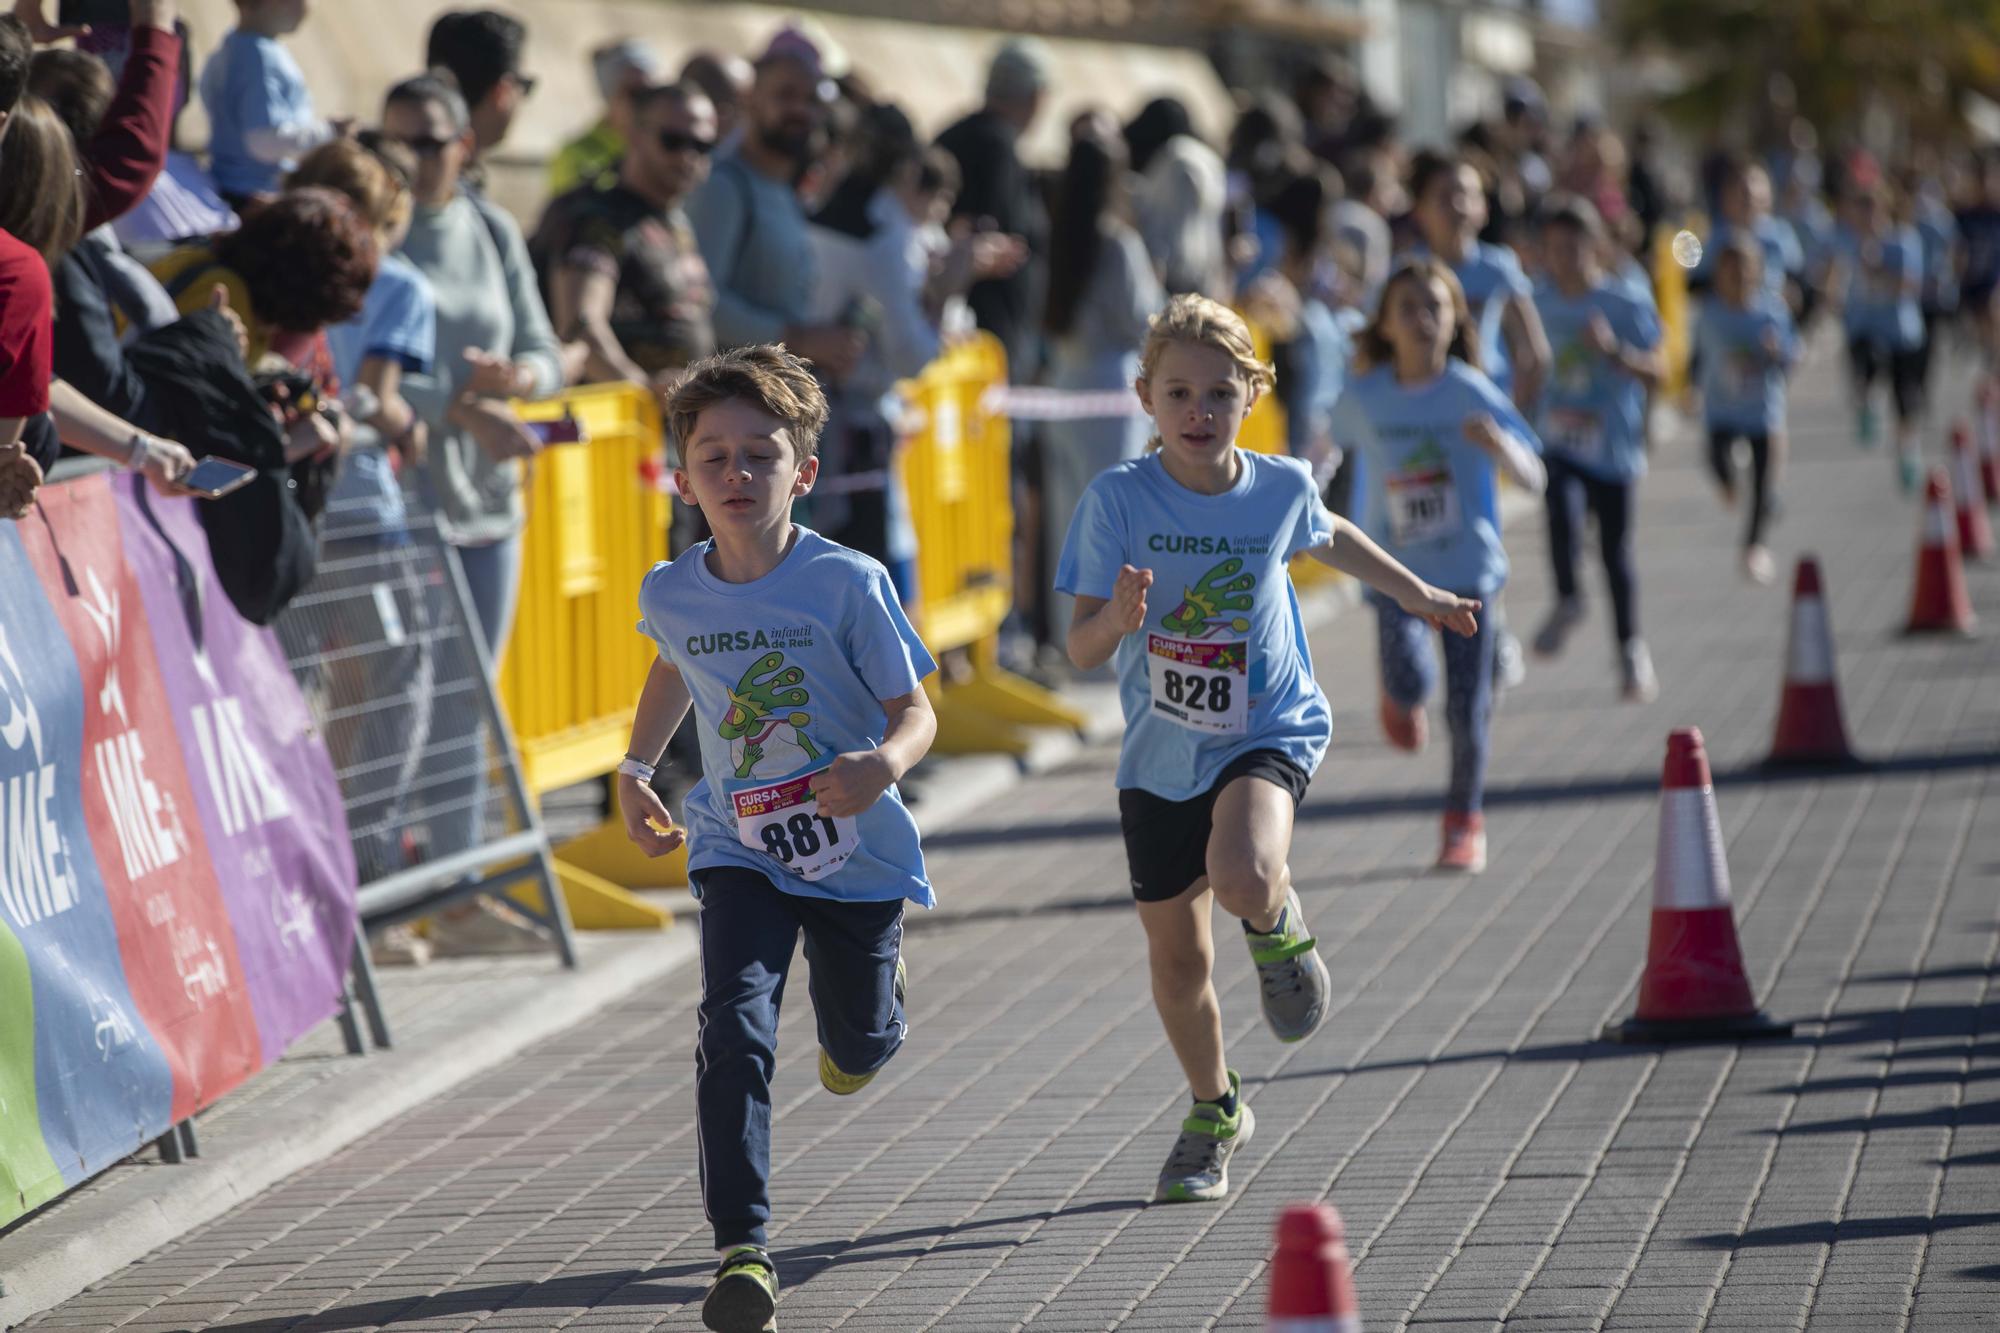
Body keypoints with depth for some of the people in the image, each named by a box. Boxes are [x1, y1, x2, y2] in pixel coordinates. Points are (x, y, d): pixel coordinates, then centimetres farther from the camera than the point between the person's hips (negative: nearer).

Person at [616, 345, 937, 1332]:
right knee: (734, 1028, -21)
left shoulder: (848, 584, -18)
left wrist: (886, 764, -36)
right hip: (740, 852, 1)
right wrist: (635, 770, 15)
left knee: (857, 1052, 17)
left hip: (854, 852, -1)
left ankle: (879, 982, 56)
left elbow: (915, 711, -15)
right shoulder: (671, 594, -7)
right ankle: (741, 1249, -20)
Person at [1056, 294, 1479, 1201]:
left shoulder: (1281, 488, -8)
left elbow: (1327, 538, 18)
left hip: (1269, 731, -1)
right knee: (1176, 957, 10)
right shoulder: (1117, 499, -15)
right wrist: (1119, 619, -37)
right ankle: (1215, 1111, 37)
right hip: (1160, 752, 1)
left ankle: (1277, 924, 7)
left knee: (1242, 878, -32)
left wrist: (1417, 594, 31)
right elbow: (1080, 651, -15)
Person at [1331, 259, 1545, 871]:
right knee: (1410, 681, -22)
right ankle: (1401, 696, 16)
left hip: (1466, 567, 0)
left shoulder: (1474, 394, -10)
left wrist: (1499, 445, -31)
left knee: (1466, 710, 0)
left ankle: (1465, 822, 21)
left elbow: (1533, 479, -12)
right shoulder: (1364, 397, -5)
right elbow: (1337, 442, 18)